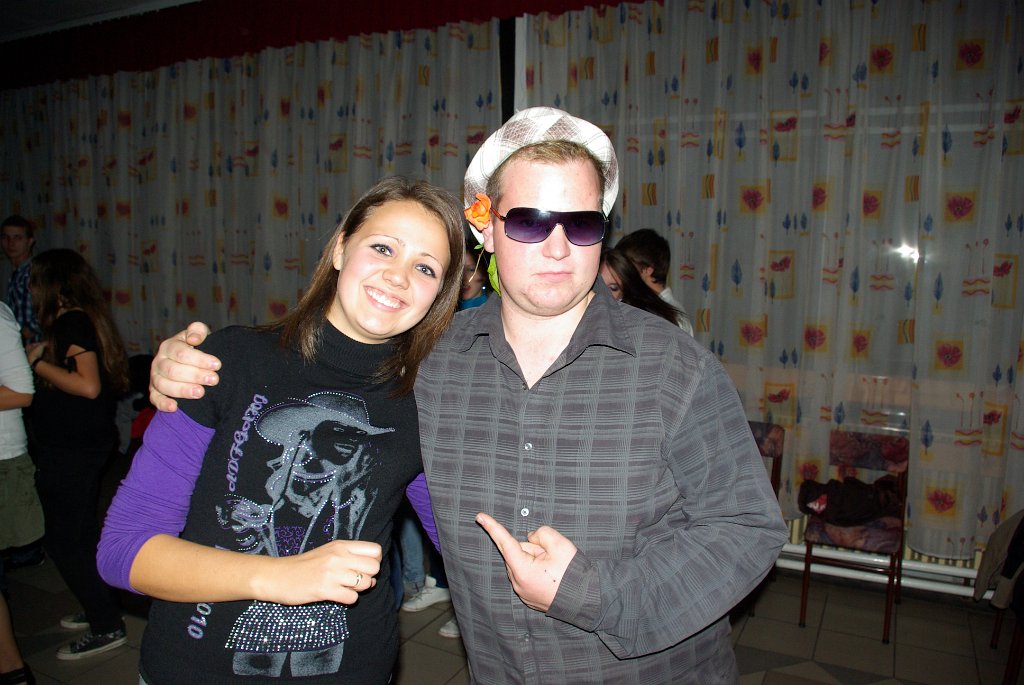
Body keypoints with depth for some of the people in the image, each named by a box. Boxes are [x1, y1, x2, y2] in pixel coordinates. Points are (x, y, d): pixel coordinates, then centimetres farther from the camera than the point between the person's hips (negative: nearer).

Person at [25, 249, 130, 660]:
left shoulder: (72, 322, -18)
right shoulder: (85, 319, 11)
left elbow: (88, 385, -28)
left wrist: (38, 362, -19)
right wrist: (41, 356, 14)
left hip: (71, 449, -10)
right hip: (84, 444, 10)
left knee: (64, 541, 0)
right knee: (80, 534, 21)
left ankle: (107, 627, 9)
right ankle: (100, 609, 35)